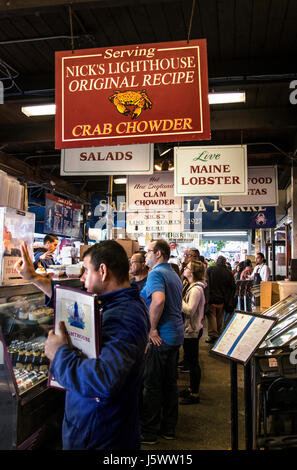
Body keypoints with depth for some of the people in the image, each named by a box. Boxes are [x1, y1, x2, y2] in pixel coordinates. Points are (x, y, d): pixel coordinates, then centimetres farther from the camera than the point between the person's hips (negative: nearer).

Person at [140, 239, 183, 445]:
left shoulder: (156, 273, -15)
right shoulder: (174, 274, 15)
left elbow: (158, 300, -33)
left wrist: (152, 329, -22)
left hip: (161, 336, -9)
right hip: (176, 334, 9)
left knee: (152, 385, 3)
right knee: (170, 382, 16)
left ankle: (148, 432, 15)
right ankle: (169, 428, 28)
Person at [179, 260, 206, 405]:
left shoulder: (196, 289, -21)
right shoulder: (193, 287, 11)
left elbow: (189, 310, -28)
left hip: (192, 330, -10)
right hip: (190, 329, 10)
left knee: (193, 362, 1)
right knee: (191, 361, 20)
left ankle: (195, 395, 13)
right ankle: (192, 388, 34)